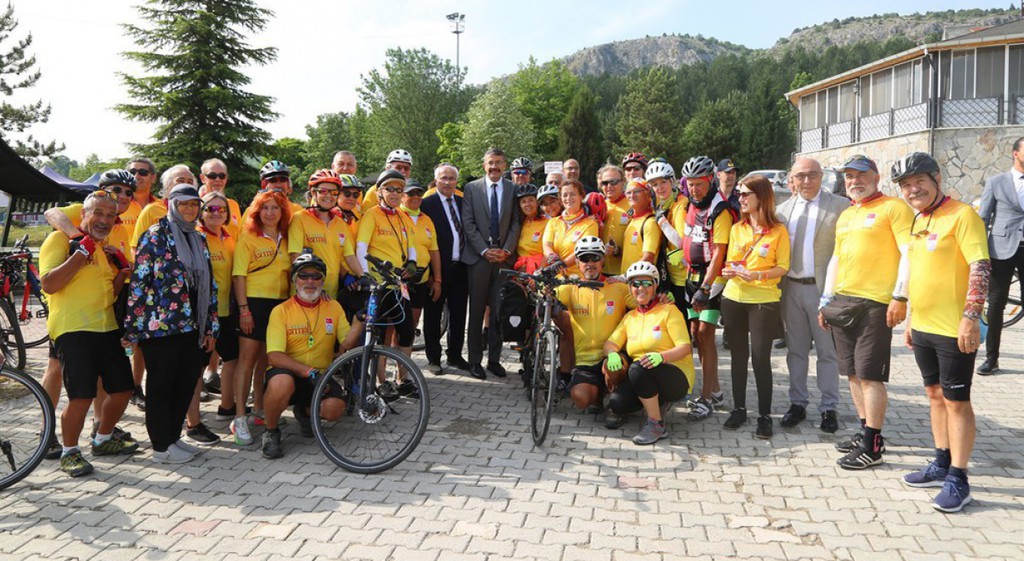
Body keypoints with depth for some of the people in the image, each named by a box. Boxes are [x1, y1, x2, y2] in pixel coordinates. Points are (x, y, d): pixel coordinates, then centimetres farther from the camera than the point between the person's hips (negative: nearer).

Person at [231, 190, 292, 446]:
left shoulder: (285, 239, 11)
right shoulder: (247, 237, -2)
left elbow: (292, 270, 15)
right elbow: (239, 275, -7)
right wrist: (243, 309, -13)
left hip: (280, 303, 5)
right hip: (254, 302, -5)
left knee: (267, 359, 11)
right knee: (247, 358, -6)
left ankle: (259, 411, 22)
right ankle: (239, 418, -4)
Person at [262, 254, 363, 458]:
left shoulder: (334, 307, 4)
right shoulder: (281, 311, -7)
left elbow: (346, 345, -3)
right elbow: (274, 356, -16)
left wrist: (360, 322, -20)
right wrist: (309, 371, -27)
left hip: (320, 376, 3)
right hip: (289, 373, -3)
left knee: (335, 408, -26)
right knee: (281, 384, -38)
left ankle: (305, 412, 13)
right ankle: (271, 432, -7)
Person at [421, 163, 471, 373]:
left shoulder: (463, 202, 11)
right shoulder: (427, 204, -6)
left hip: (461, 267, 5)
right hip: (439, 268, -5)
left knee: (458, 314, 12)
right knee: (433, 315, 6)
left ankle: (455, 355, 25)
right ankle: (433, 358, 16)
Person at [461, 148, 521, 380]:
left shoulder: (513, 189, 9)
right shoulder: (472, 188, 5)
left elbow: (516, 223, 5)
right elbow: (468, 224, -1)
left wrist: (507, 250, -7)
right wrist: (485, 250, -9)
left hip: (504, 257, 1)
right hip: (479, 257, -1)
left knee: (500, 311, 3)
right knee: (476, 311, 3)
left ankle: (494, 359, 12)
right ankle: (475, 360, 10)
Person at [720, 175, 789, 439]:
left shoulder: (778, 230, -5)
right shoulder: (736, 229, 9)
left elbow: (782, 268, -5)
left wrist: (757, 275, -21)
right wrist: (730, 270, -9)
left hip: (764, 301, -4)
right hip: (734, 298, 4)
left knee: (761, 358, -2)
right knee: (738, 355, 10)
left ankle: (765, 415, 9)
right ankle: (738, 409, 22)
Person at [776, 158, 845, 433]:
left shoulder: (840, 206, -5)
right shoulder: (784, 209, 10)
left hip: (823, 287, -4)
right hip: (791, 288, 5)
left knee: (827, 351, 5)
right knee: (796, 349, 13)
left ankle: (829, 408, 16)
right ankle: (797, 403, 24)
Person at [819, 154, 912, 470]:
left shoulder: (893, 207, -4)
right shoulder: (845, 215, 20)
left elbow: (909, 253, -12)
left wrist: (900, 296, -19)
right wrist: (826, 300, 20)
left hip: (875, 303, -8)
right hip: (841, 302, 8)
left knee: (870, 375, -5)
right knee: (853, 373, 12)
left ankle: (872, 447, 3)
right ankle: (866, 432, 24)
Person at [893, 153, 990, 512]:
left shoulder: (961, 216, -13)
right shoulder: (917, 222, 13)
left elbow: (981, 267, -20)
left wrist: (971, 316, -27)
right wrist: (912, 319, 20)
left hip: (955, 330, -8)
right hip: (923, 328, 8)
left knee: (956, 401, 0)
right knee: (935, 395, 16)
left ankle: (958, 479, 9)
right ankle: (942, 464, 29)